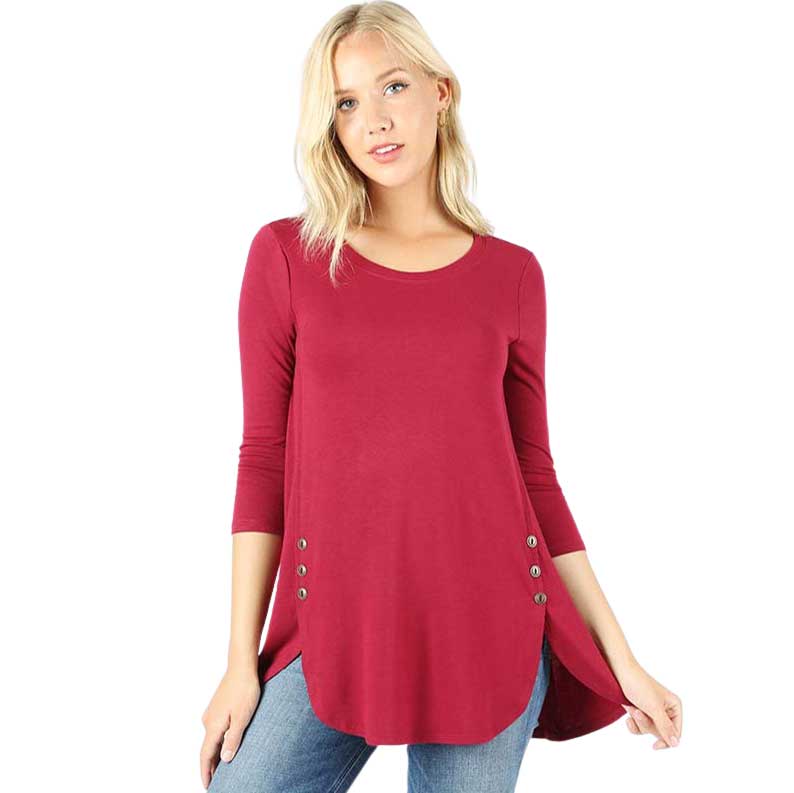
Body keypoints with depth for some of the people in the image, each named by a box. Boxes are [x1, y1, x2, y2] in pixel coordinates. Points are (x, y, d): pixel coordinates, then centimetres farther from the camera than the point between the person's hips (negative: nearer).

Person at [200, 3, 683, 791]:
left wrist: (620, 657, 7)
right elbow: (263, 458, 0)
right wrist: (241, 661, -2)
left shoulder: (511, 274, 4)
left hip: (491, 633, 1)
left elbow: (532, 474, 7)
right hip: (333, 635, -1)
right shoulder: (285, 255, 0)